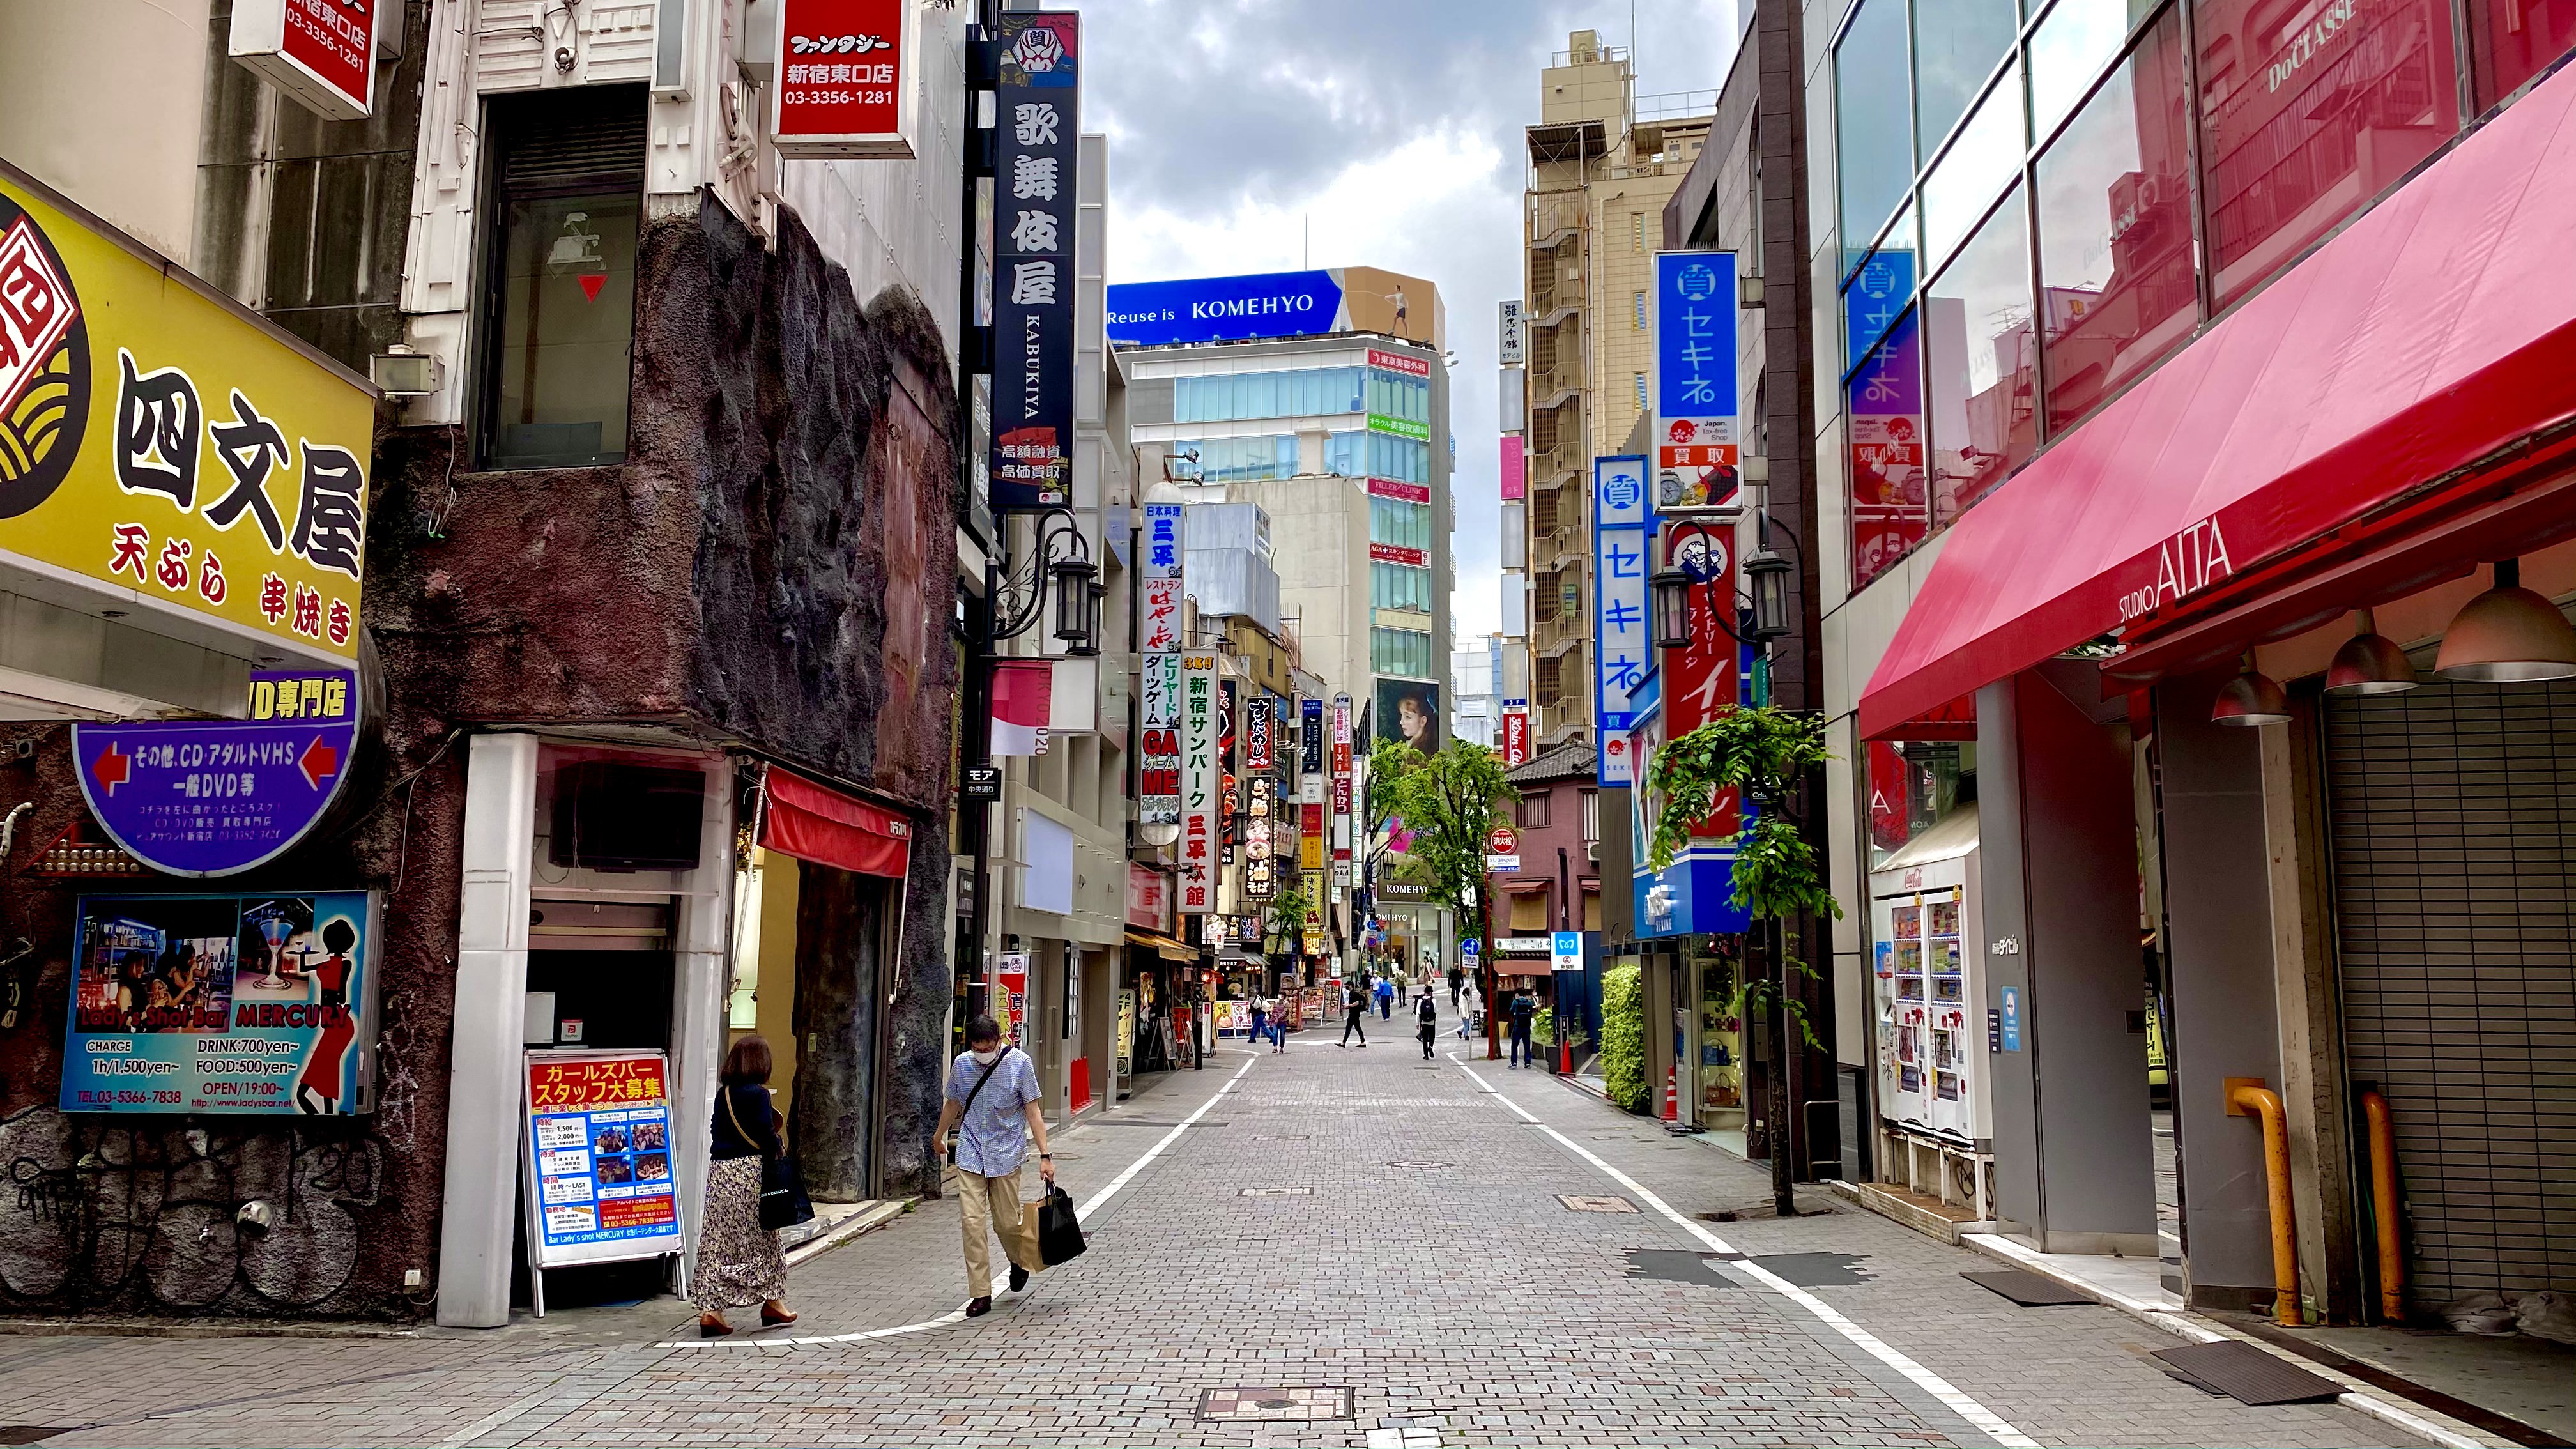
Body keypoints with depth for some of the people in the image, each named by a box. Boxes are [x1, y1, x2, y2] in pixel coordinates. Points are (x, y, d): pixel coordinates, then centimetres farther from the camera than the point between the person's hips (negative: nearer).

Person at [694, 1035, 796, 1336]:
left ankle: (710, 1309, 2)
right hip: (749, 1170, -6)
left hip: (719, 1170, 6)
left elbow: (716, 1131, 13)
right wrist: (780, 1147, 3)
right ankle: (772, 1302, 21)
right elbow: (766, 1137, -16)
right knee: (762, 1238, 9)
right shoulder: (758, 1094, -12)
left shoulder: (722, 1094, 8)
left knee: (716, 1241, 6)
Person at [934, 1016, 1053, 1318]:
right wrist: (940, 1137, 30)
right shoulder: (961, 1064, -1)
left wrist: (1045, 1156, -12)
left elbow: (1033, 1111, -7)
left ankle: (1020, 1261, 37)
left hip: (1006, 1154, -2)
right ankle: (980, 1294, 2)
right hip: (970, 1155, 2)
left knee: (1006, 1223, 3)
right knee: (972, 1222, -6)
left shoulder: (1020, 1063, -9)